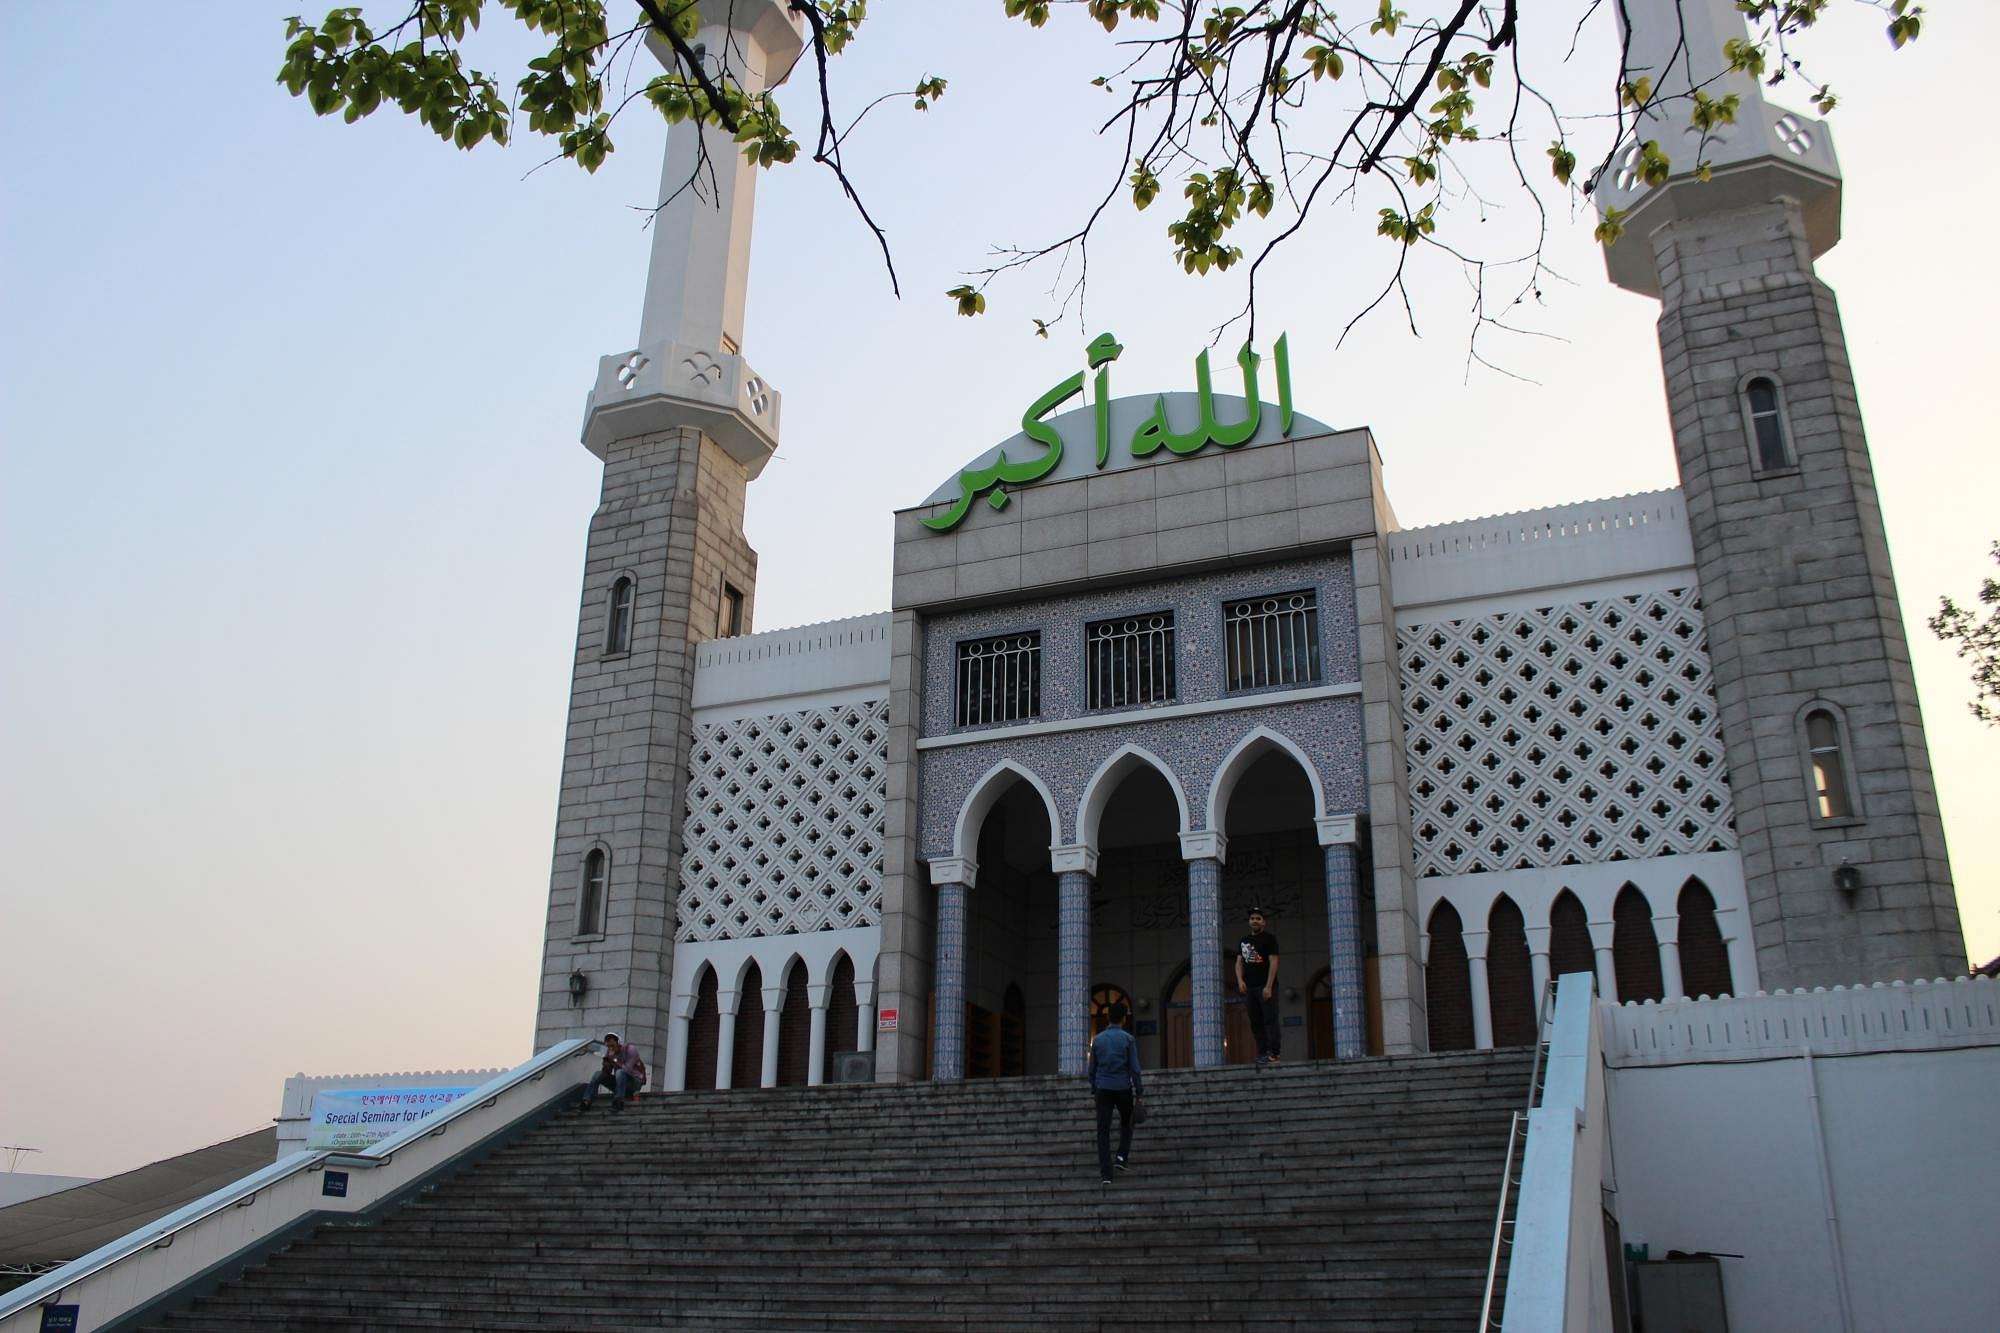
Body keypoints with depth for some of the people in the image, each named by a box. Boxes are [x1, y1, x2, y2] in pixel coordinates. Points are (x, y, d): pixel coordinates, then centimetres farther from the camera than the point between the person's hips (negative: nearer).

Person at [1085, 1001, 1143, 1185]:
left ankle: (1106, 1173, -5)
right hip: (1123, 1089, -1)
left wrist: (1093, 1091, 18)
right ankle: (1121, 1156, 6)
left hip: (1103, 1089, 1)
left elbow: (1091, 1069, 8)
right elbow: (1135, 1069, -8)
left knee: (1103, 1131, 2)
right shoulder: (1128, 1039, -5)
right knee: (1126, 1123, 24)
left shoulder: (1097, 1039, 4)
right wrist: (1138, 1094, -3)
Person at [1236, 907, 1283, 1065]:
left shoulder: (1270, 939, 1)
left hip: (1266, 987, -6)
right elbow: (1239, 962, 13)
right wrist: (1240, 980, -6)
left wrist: (1268, 987, -17)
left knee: (1270, 1020, -10)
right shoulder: (1243, 941, 18)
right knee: (1255, 1022, 5)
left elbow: (1273, 962, -8)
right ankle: (1262, 1053, 9)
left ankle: (1273, 1053, -13)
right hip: (1249, 987, 6)